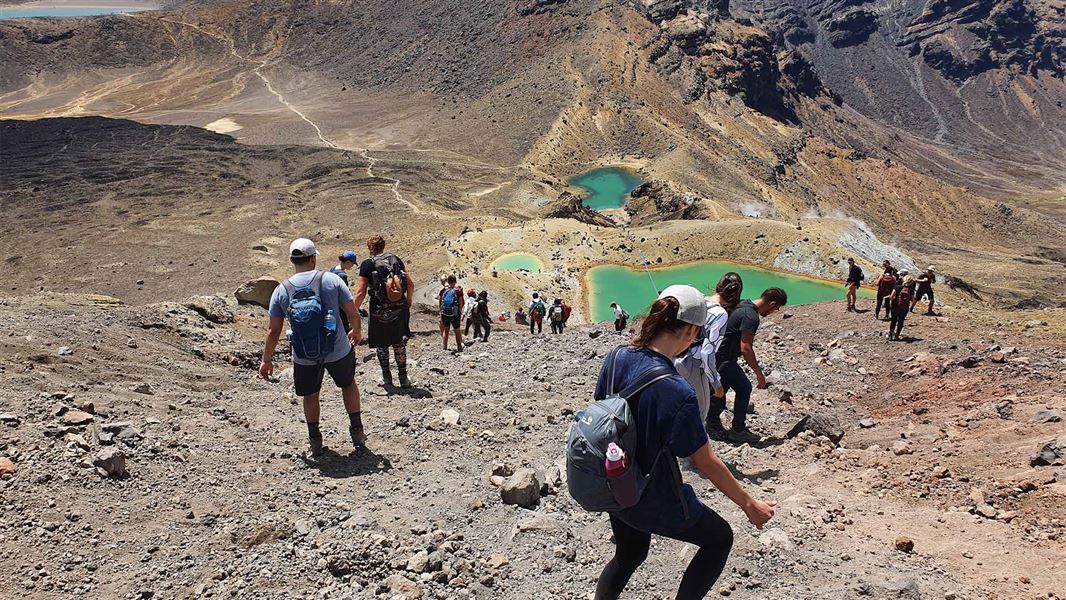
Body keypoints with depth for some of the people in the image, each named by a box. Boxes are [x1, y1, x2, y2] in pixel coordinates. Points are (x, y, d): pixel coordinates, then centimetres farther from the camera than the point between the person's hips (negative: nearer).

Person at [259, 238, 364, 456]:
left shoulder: (281, 290, -6)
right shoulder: (331, 280, -11)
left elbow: (273, 331, -3)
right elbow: (353, 314, -7)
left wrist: (266, 360, 10)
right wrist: (357, 332, 15)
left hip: (304, 358, 1)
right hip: (338, 351, -1)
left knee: (310, 395, 24)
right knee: (348, 384, 26)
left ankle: (314, 440, 33)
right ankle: (357, 432, 30)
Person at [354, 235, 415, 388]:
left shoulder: (367, 265, -6)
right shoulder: (396, 259, 4)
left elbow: (361, 292, -11)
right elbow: (410, 283, 5)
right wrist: (409, 300, 22)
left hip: (379, 310, -3)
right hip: (399, 308, 3)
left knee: (381, 344, 13)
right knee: (399, 342, 15)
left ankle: (386, 378, 18)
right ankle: (403, 378, 18)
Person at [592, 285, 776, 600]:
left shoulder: (616, 358, -13)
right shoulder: (677, 394, -32)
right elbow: (708, 464, -21)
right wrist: (749, 504, -5)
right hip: (655, 503, -6)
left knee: (628, 555, 31)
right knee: (720, 537, 22)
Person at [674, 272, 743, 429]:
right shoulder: (721, 314, -20)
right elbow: (707, 353, -24)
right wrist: (717, 383, -14)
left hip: (677, 359, 7)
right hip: (693, 366, -7)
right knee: (700, 412, 15)